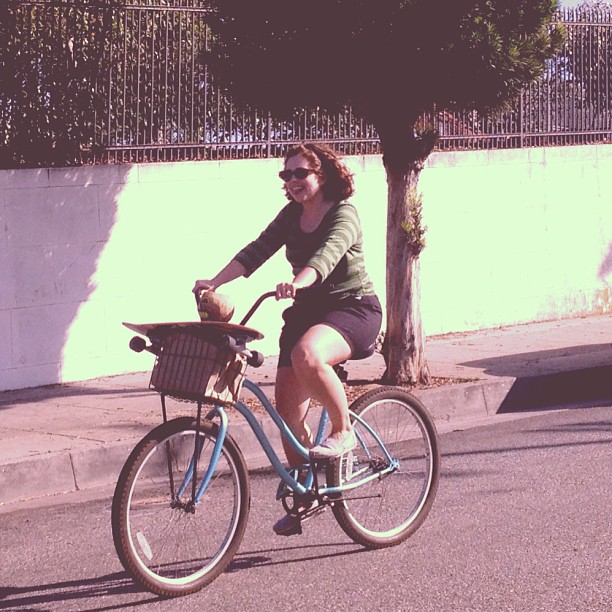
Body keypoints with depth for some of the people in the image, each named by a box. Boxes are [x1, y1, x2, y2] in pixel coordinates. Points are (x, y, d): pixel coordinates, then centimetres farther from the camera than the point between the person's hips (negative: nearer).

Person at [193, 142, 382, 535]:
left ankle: (344, 430, -17)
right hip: (307, 310, 7)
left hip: (354, 309, -7)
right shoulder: (292, 217, 8)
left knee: (306, 355, -38)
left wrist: (298, 282, -51)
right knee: (288, 407, 1)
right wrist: (214, 282, -16)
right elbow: (257, 251, -1)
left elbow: (327, 253, -32)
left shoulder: (344, 215, -12)